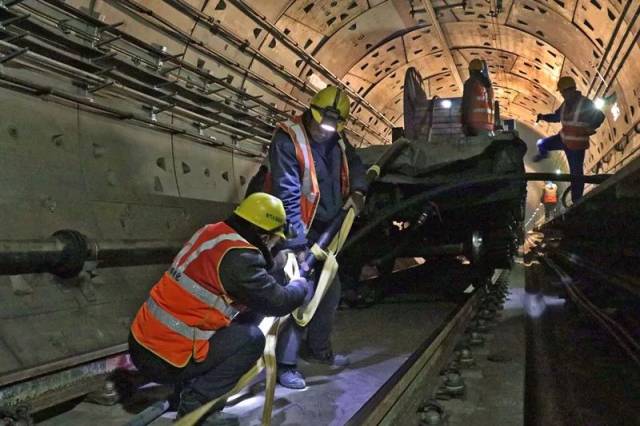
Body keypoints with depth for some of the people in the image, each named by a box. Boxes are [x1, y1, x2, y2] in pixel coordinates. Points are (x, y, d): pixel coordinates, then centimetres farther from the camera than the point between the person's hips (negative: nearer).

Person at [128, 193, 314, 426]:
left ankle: (192, 388, 19)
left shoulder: (211, 232, 4)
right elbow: (277, 302, -11)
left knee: (242, 318, 16)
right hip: (164, 360, -8)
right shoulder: (238, 257, -21)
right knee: (252, 339, -1)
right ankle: (194, 404, 1)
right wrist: (302, 286, 9)